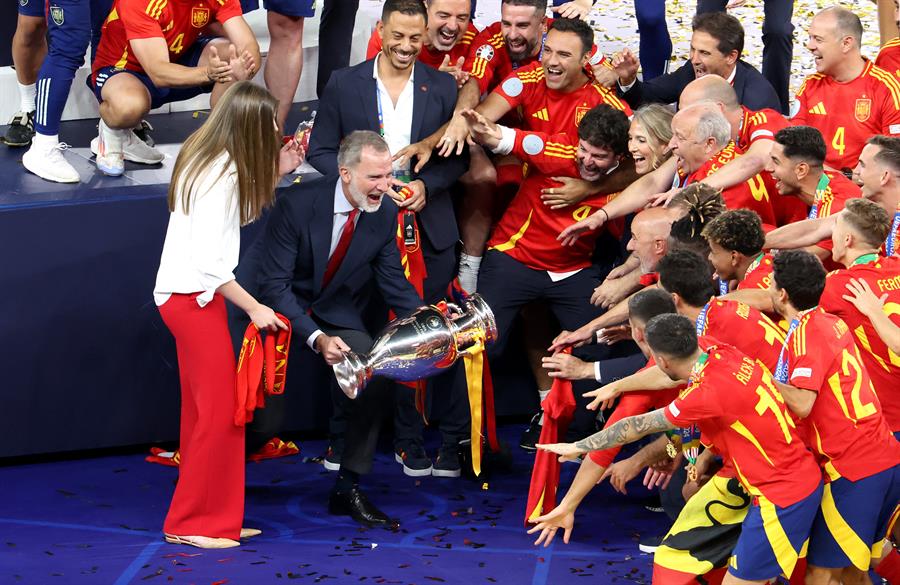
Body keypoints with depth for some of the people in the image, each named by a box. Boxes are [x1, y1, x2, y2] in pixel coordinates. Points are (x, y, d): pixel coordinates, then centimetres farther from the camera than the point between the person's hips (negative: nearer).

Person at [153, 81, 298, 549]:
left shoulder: (205, 159, 7)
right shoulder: (222, 174, -21)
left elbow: (240, 215, 13)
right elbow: (208, 262, -24)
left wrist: (276, 173, 9)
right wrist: (254, 308, -16)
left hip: (186, 297, 10)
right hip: (194, 299, -10)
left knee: (203, 411, 14)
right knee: (219, 411, -3)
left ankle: (202, 517, 20)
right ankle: (192, 522, 4)